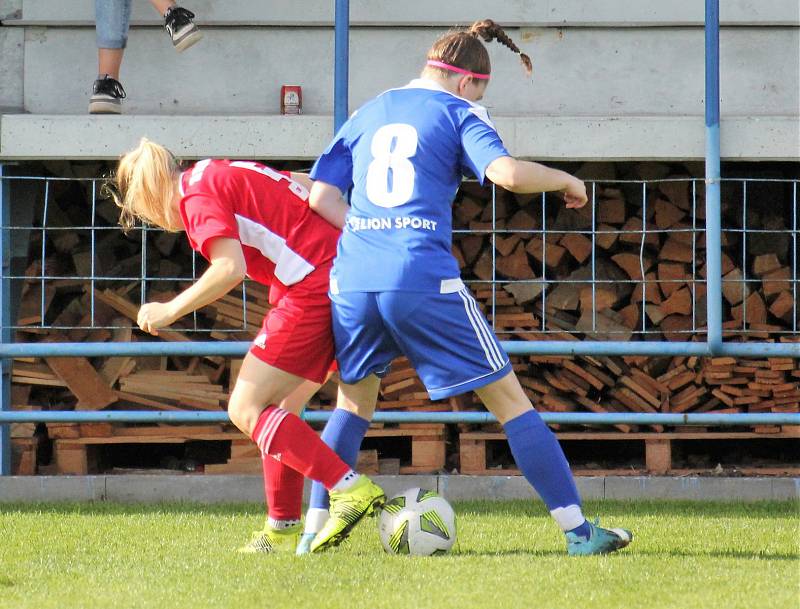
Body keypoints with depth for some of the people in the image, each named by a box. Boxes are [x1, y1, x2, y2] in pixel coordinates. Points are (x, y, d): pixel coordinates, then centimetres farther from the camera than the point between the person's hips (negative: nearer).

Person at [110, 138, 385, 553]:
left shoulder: (197, 198, -6)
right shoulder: (224, 173, 23)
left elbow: (230, 268, -20)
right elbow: (310, 188, 27)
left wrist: (169, 311, -10)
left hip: (312, 288, -10)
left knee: (246, 409, -5)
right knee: (278, 411, 16)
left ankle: (350, 488, -17)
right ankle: (283, 530, 17)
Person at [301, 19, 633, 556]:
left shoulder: (366, 114, 20)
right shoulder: (459, 113, 6)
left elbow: (322, 196, 13)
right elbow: (507, 173, -11)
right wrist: (565, 180, 5)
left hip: (353, 280, 4)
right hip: (425, 280, -4)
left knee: (355, 403, 25)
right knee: (508, 398, 2)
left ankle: (314, 530, 15)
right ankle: (578, 530, 0)